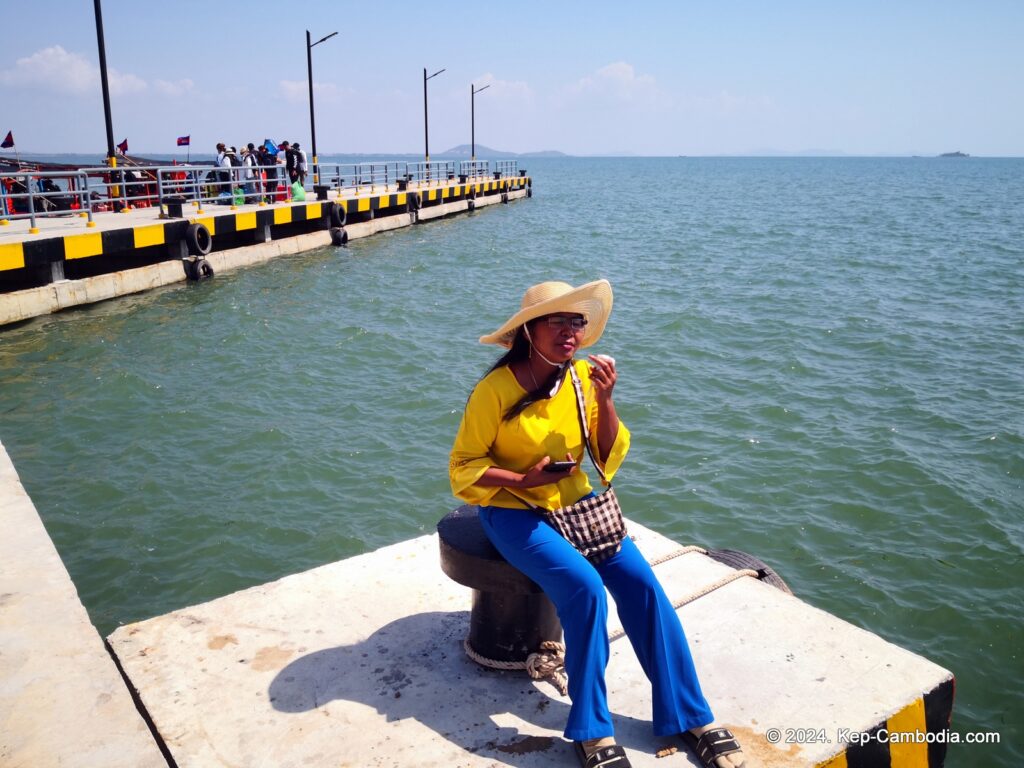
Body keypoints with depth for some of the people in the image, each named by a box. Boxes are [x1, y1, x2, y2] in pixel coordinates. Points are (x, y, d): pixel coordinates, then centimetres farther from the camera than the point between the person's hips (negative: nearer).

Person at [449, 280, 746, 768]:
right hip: (515, 512, -4)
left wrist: (605, 399, -16)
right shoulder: (495, 390, -17)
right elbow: (464, 467, -8)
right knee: (585, 587, -27)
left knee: (640, 581, -15)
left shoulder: (582, 375, -3)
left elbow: (609, 456, -1)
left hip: (576, 503, 5)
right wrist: (524, 479, -20)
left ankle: (691, 717, -2)